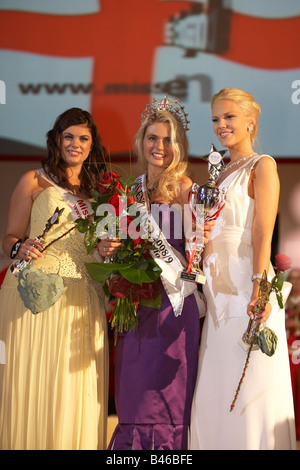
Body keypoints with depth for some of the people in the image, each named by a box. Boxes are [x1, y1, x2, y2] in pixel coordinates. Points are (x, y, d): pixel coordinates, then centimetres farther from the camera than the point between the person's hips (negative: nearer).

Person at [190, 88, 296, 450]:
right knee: (216, 390, 8)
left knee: (250, 391, -5)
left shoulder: (262, 166, -3)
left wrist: (259, 287, -23)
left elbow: (262, 233, -14)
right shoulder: (222, 174, 19)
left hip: (246, 291, -8)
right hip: (220, 294, 8)